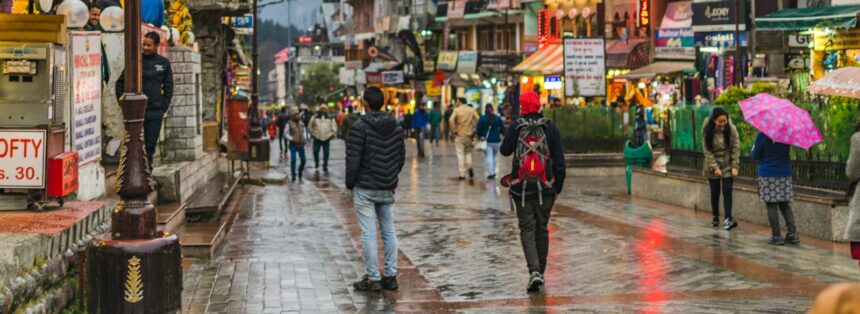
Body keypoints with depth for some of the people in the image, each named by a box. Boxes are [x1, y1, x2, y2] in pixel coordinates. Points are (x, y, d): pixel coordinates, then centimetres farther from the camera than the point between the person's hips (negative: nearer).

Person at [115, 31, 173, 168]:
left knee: (150, 144, 6)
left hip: (155, 112, 1)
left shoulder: (164, 63, 6)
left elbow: (168, 88, 10)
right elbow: (120, 83, 7)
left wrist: (163, 107, 1)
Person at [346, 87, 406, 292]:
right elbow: (401, 157, 11)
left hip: (365, 189, -6)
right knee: (389, 231, 11)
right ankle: (390, 276, 13)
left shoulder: (360, 127, -13)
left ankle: (372, 278, 0)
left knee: (368, 233, -2)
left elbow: (353, 160, -14)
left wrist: (350, 184, -1)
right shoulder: (396, 127, 5)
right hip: (387, 189, 6)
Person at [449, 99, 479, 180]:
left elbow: (451, 120, -19)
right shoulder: (471, 110, 3)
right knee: (468, 152, 18)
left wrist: (454, 131, -10)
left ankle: (462, 174, 2)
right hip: (469, 135, 2)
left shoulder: (456, 110, -5)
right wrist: (474, 131, 3)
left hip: (459, 134, -2)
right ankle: (469, 167, -4)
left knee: (460, 154, 3)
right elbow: (478, 120, -4)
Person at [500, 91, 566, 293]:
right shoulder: (551, 128, -1)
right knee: (542, 228, 15)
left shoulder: (515, 127, -5)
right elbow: (559, 160, -1)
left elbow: (505, 151, 7)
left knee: (527, 229, 1)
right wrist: (558, 186, 5)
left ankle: (534, 271, -16)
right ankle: (540, 271, 22)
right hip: (545, 187, 2)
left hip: (521, 187, -2)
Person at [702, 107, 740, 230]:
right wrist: (714, 167, -16)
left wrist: (735, 166, -13)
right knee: (715, 193, 8)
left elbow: (736, 148, -8)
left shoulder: (731, 129, -12)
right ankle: (715, 217, 25)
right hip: (713, 166, 1)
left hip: (728, 166, -1)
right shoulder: (707, 131, -12)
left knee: (727, 192, -9)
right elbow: (707, 151, -11)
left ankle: (728, 218, -12)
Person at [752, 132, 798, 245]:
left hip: (768, 174, -5)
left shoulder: (762, 135, -14)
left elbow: (755, 156, -7)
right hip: (785, 173, 5)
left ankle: (776, 236, -1)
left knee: (771, 206, 1)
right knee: (785, 205, 12)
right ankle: (792, 233, 5)